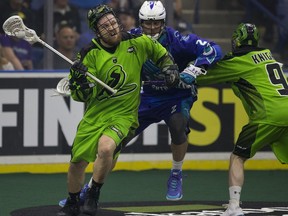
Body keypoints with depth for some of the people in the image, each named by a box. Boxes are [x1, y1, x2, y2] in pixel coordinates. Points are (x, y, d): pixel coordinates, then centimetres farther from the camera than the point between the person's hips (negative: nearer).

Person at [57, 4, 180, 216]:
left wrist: (170, 69, 3)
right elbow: (84, 96, -10)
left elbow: (160, 52, 17)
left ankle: (93, 197, -9)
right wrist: (79, 78, -29)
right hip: (95, 114, 2)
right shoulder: (91, 54, -8)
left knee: (105, 148, -31)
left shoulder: (136, 43, -5)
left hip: (123, 114, -2)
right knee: (77, 161, 7)